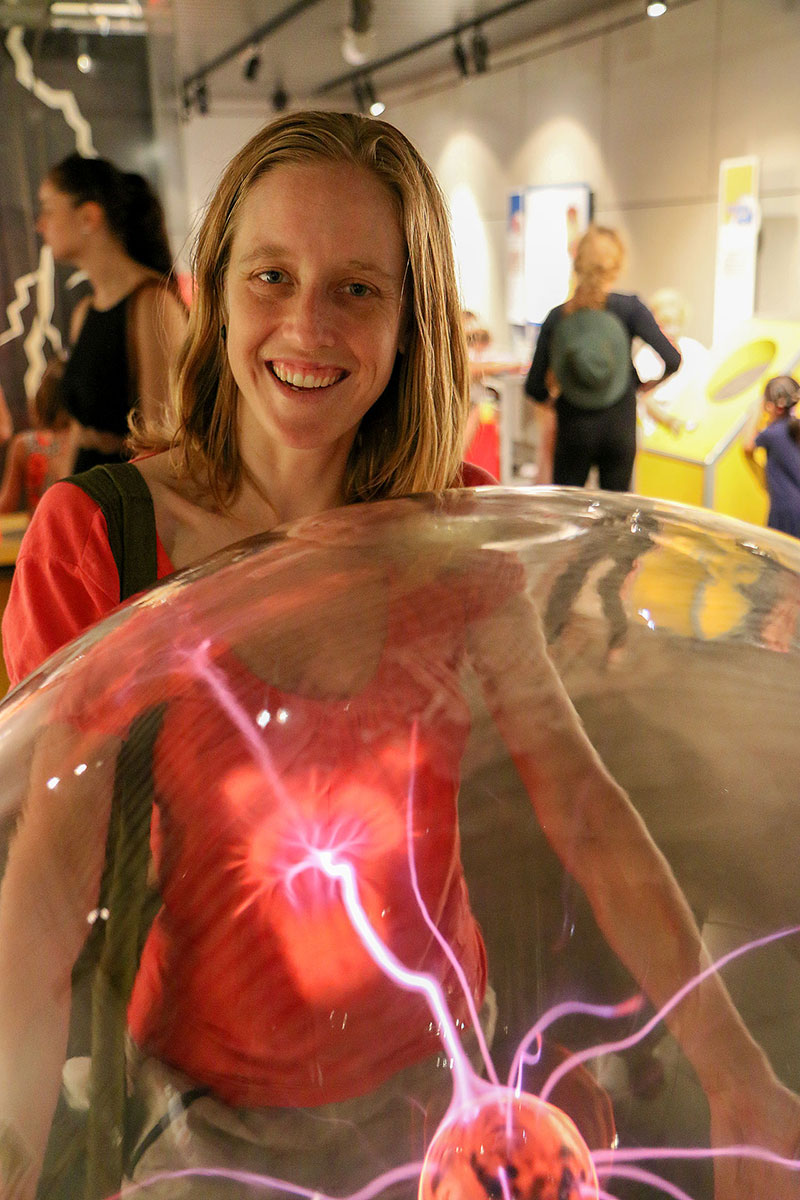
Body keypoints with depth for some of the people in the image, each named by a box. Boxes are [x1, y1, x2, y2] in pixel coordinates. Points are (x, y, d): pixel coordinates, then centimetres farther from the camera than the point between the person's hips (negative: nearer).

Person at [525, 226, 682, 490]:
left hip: (573, 428, 1)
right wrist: (647, 385, 6)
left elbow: (534, 387, -2)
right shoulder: (630, 308, -7)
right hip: (619, 427, 0)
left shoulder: (557, 316, -3)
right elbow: (672, 360, -13)